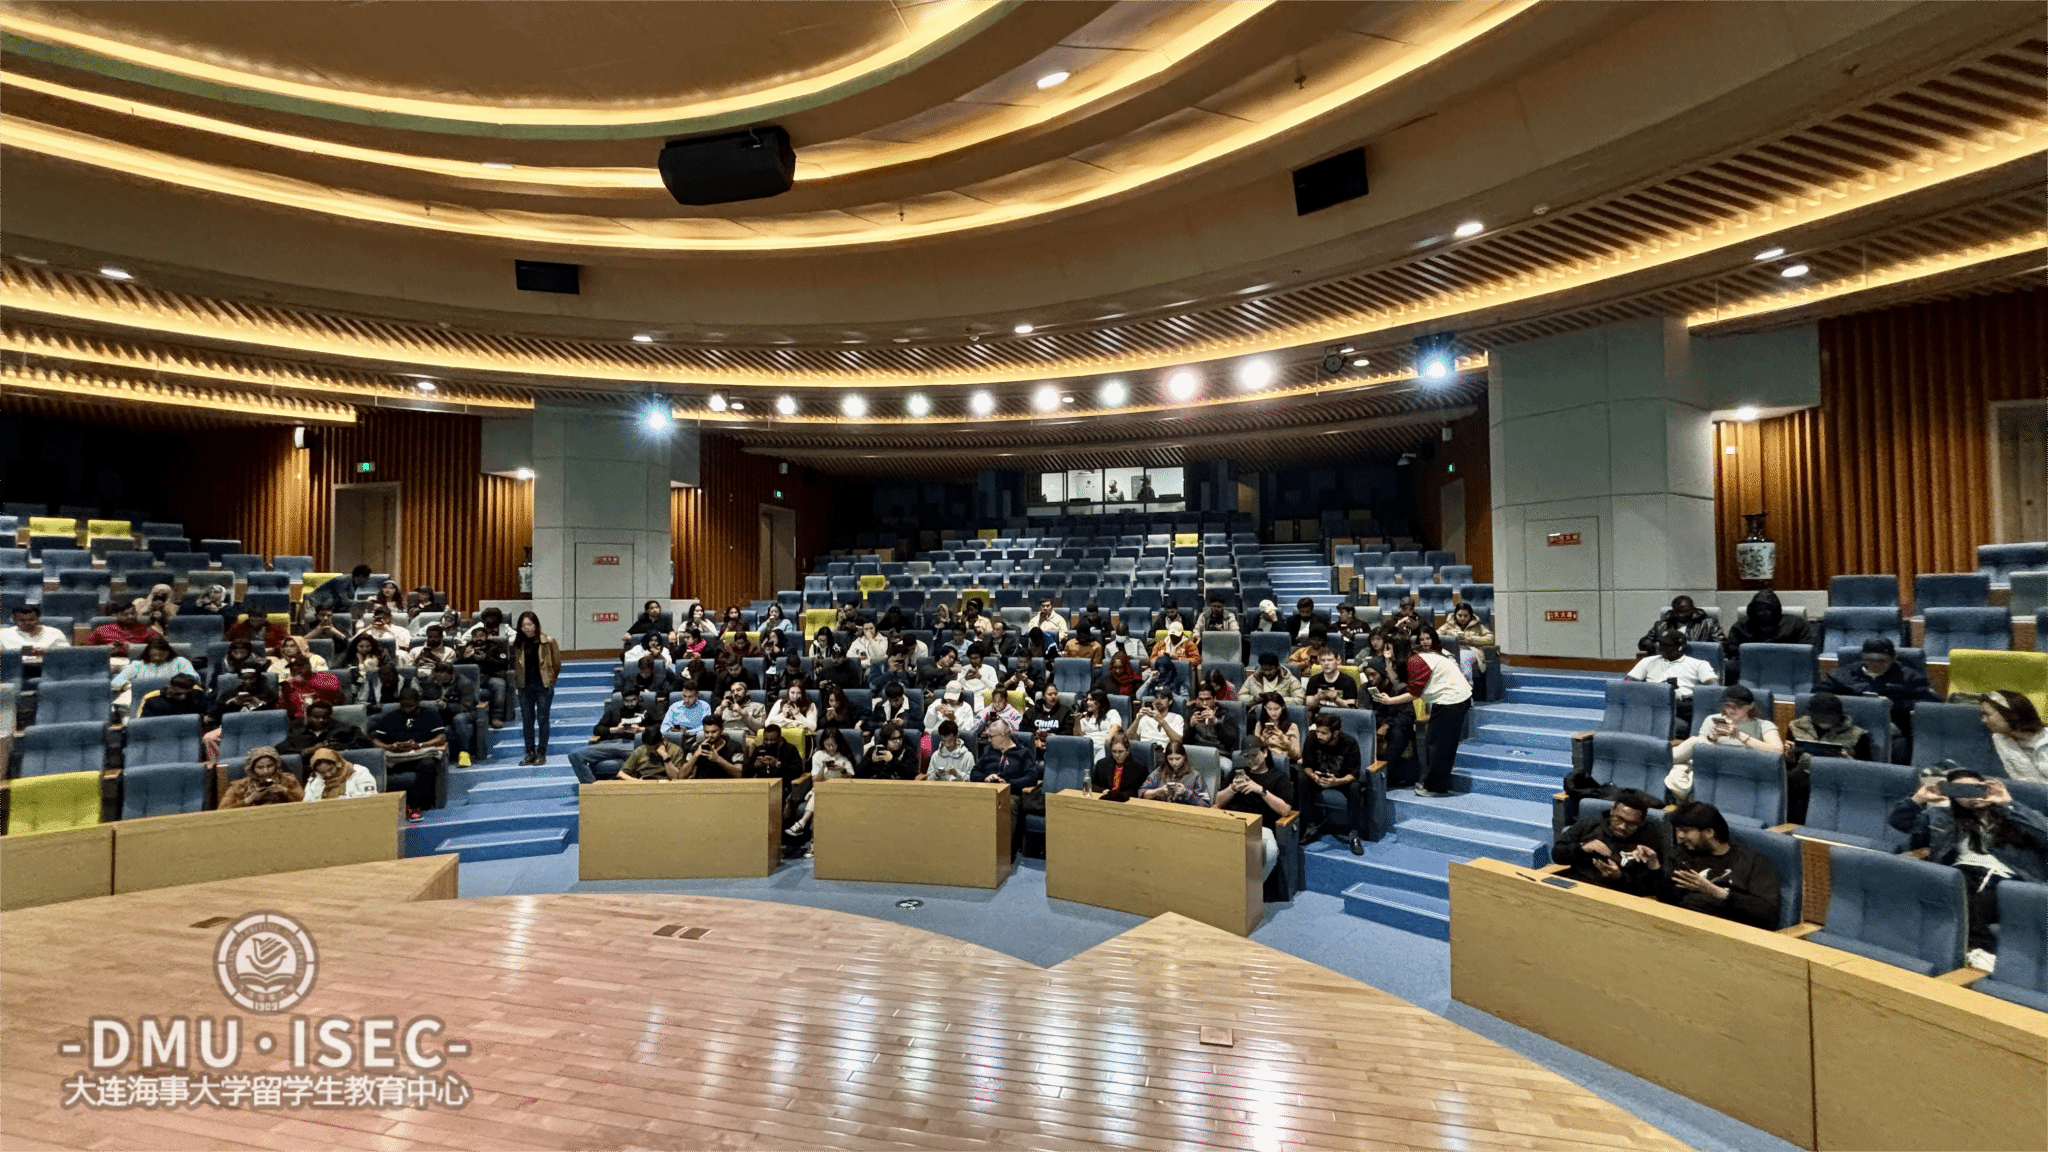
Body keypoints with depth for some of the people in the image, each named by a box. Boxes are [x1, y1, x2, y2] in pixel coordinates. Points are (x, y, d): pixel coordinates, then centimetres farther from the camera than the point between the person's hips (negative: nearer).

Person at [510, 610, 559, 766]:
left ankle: (541, 753, 6)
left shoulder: (547, 641, -6)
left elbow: (556, 661, -2)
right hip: (525, 686, 4)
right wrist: (515, 682, 3)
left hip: (543, 685, -3)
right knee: (527, 720, 8)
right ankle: (530, 753, 16)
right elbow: (514, 664, 11)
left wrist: (550, 679, 1)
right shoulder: (518, 643, 4)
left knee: (542, 719, 1)